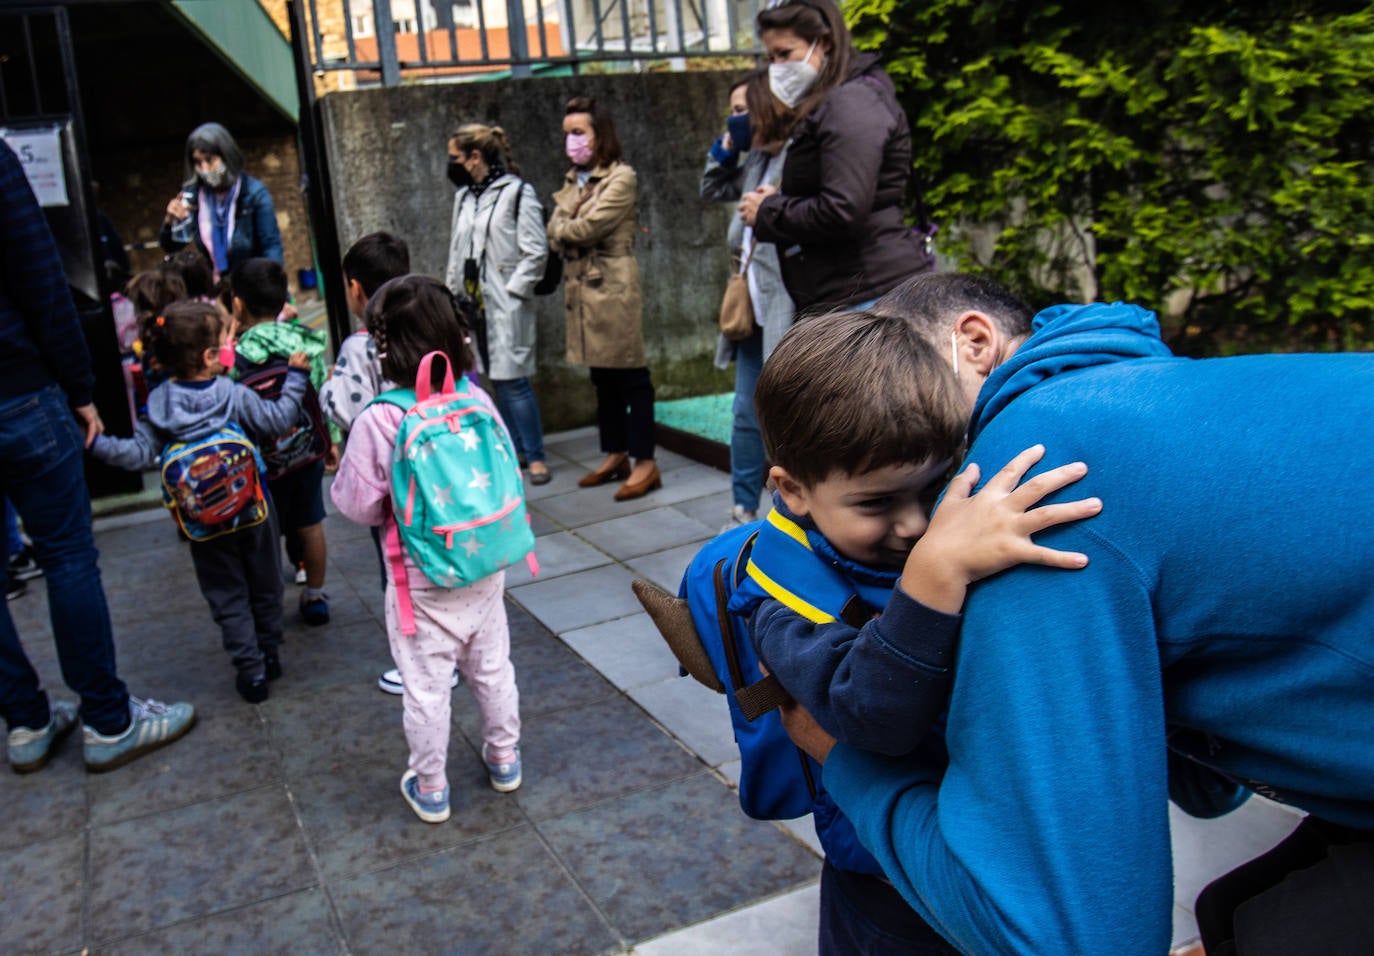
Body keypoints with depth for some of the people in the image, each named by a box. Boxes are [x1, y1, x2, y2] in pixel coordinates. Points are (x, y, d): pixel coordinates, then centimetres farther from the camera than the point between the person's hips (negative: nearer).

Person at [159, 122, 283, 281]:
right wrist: (170, 222, -14)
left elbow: (272, 246, -9)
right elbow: (170, 246, 7)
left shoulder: (254, 193, -8)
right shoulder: (192, 194, 1)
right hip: (213, 287, 3)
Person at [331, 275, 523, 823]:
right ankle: (503, 759, 40)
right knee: (492, 668, 21)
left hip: (423, 582, -4)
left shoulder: (378, 422, -20)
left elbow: (358, 505, -13)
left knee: (426, 687, 12)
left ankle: (430, 789, 28)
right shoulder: (478, 402, -9)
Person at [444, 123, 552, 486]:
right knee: (496, 378, 10)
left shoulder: (517, 192, -7)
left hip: (505, 303, -7)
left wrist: (513, 291, -13)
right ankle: (516, 448, 21)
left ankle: (535, 455, 1)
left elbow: (536, 252, -10)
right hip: (474, 302, 7)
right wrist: (453, 290, 13)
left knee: (512, 379, -9)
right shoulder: (464, 197, 14)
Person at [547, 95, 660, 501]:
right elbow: (554, 237, 8)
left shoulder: (621, 178, -7)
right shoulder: (573, 181, 17)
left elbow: (586, 228, -16)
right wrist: (572, 225, -10)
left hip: (613, 285, -8)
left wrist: (565, 227, 3)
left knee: (629, 374, -5)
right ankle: (616, 455, 22)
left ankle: (645, 463, -1)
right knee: (602, 375, 12)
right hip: (580, 285, 8)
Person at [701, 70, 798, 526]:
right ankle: (744, 511, 27)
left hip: (787, 311, -9)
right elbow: (713, 190, 28)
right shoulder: (756, 160, 14)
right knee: (746, 415, 15)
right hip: (753, 307, 9)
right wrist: (726, 146, 15)